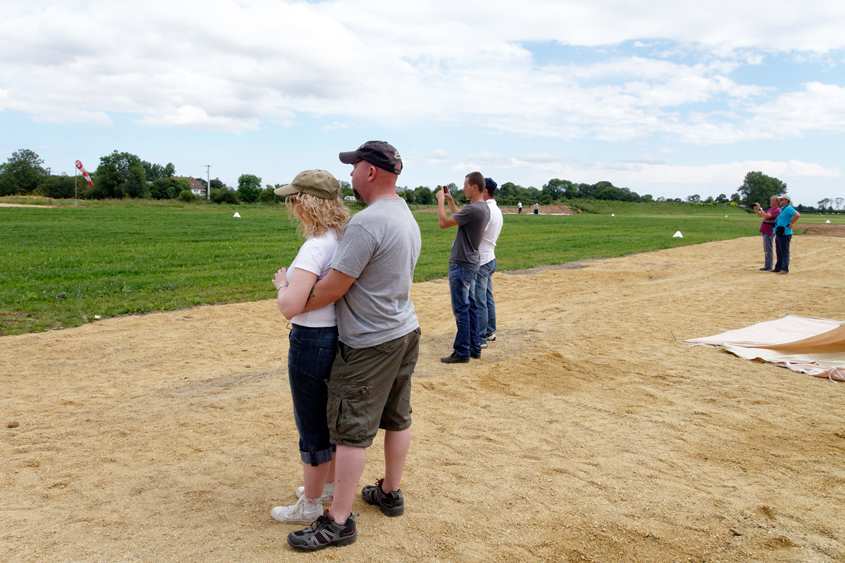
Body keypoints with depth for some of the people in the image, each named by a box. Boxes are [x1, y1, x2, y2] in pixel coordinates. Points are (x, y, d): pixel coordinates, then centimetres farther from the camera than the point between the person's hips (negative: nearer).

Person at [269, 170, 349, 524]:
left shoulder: (315, 247, -24)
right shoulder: (345, 238, 3)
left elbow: (290, 307, -30)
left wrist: (281, 283, -11)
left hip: (313, 342, -9)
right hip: (339, 336, 9)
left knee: (312, 426, 8)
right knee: (331, 417, 24)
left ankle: (311, 504, 25)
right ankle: (330, 484, 43)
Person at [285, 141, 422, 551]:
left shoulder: (366, 223, -23)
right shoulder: (407, 217, 8)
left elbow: (332, 289, -21)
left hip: (370, 345, -9)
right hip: (406, 332, 10)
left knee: (351, 431, 0)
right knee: (397, 418, 19)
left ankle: (339, 521, 10)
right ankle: (391, 493, 35)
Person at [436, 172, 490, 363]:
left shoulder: (474, 209, -23)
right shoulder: (484, 208, 9)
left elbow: (443, 222, -19)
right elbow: (458, 218, 25)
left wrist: (441, 200, -7)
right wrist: (450, 200, 20)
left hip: (461, 265, -10)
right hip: (471, 263, 10)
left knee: (461, 309, -4)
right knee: (470, 306, 15)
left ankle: (462, 352, 2)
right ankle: (474, 347, 22)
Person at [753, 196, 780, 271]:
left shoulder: (777, 210, -11)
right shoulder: (770, 209, 19)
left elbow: (766, 216, -23)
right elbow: (759, 215, 23)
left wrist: (759, 208, -19)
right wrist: (756, 208, 8)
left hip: (769, 233, -10)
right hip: (765, 231, 10)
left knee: (768, 250, -7)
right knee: (766, 251, 13)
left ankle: (768, 267, -4)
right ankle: (767, 265, 19)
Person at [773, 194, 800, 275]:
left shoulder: (788, 208, -12)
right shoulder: (782, 210, 19)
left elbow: (797, 215, -25)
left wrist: (790, 224, -20)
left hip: (784, 234, -11)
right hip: (779, 234, 11)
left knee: (784, 252, -9)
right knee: (779, 252, 15)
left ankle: (784, 269, -8)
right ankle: (778, 268, 22)